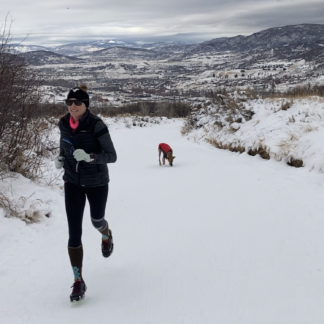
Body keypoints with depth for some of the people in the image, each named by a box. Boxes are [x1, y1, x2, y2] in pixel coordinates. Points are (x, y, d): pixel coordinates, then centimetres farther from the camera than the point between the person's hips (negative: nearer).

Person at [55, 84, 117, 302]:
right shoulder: (64, 123, -6)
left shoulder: (96, 125, -21)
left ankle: (107, 235, 61)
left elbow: (112, 156, -19)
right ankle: (78, 282, 4)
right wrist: (61, 159, -4)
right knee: (74, 232, -5)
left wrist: (89, 157, -36)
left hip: (97, 183, -3)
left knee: (97, 220, 21)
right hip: (73, 183, 3)